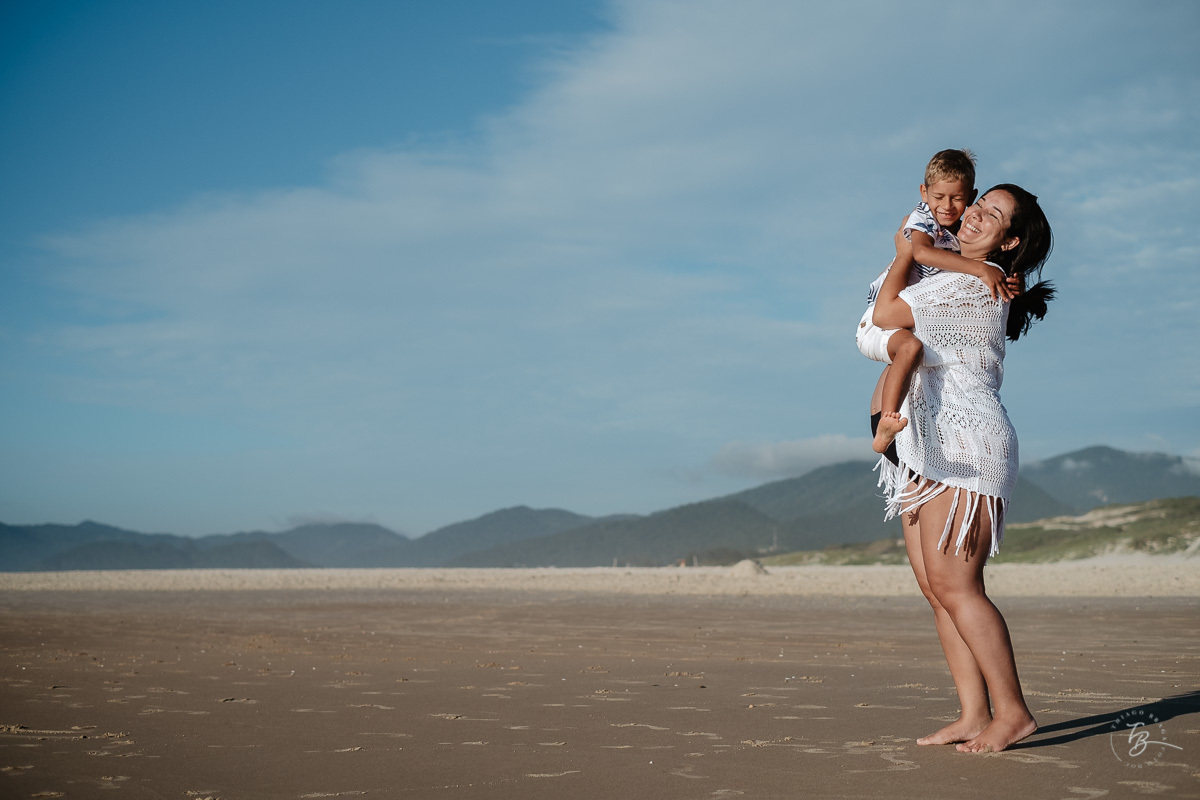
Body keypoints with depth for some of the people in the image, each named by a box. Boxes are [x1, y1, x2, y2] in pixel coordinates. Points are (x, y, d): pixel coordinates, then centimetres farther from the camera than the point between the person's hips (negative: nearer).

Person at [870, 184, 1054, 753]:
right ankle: (974, 714, 6)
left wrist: (904, 254, 3)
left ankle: (1011, 711, -6)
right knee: (934, 585, 5)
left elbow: (886, 313, -12)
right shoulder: (970, 282, 20)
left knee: (954, 586, -12)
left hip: (963, 446, -10)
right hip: (928, 449, 10)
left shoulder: (974, 283, -10)